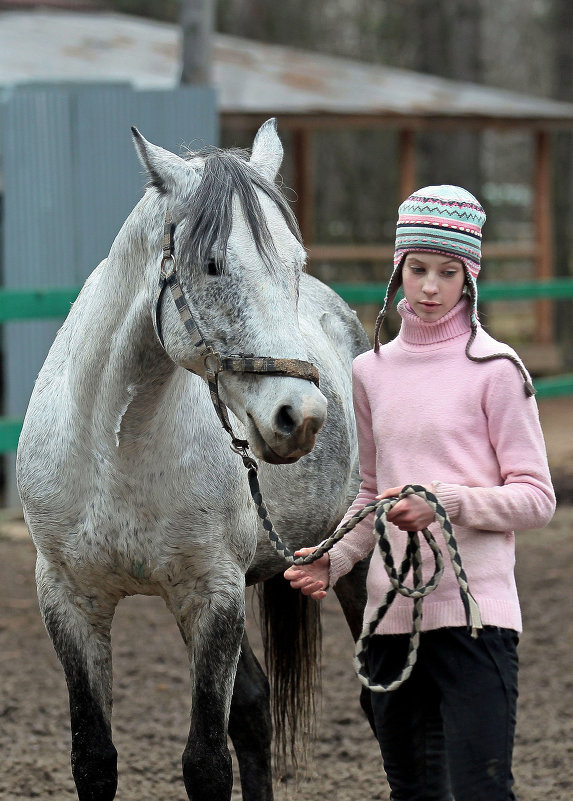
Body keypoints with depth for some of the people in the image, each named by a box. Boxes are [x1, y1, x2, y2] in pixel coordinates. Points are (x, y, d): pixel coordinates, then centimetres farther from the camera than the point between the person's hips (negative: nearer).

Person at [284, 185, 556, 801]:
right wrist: (331, 561, 4)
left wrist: (447, 501, -20)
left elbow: (536, 498, -5)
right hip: (391, 613, 6)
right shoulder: (372, 372, 12)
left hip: (473, 609, -6)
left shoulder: (495, 369, -4)